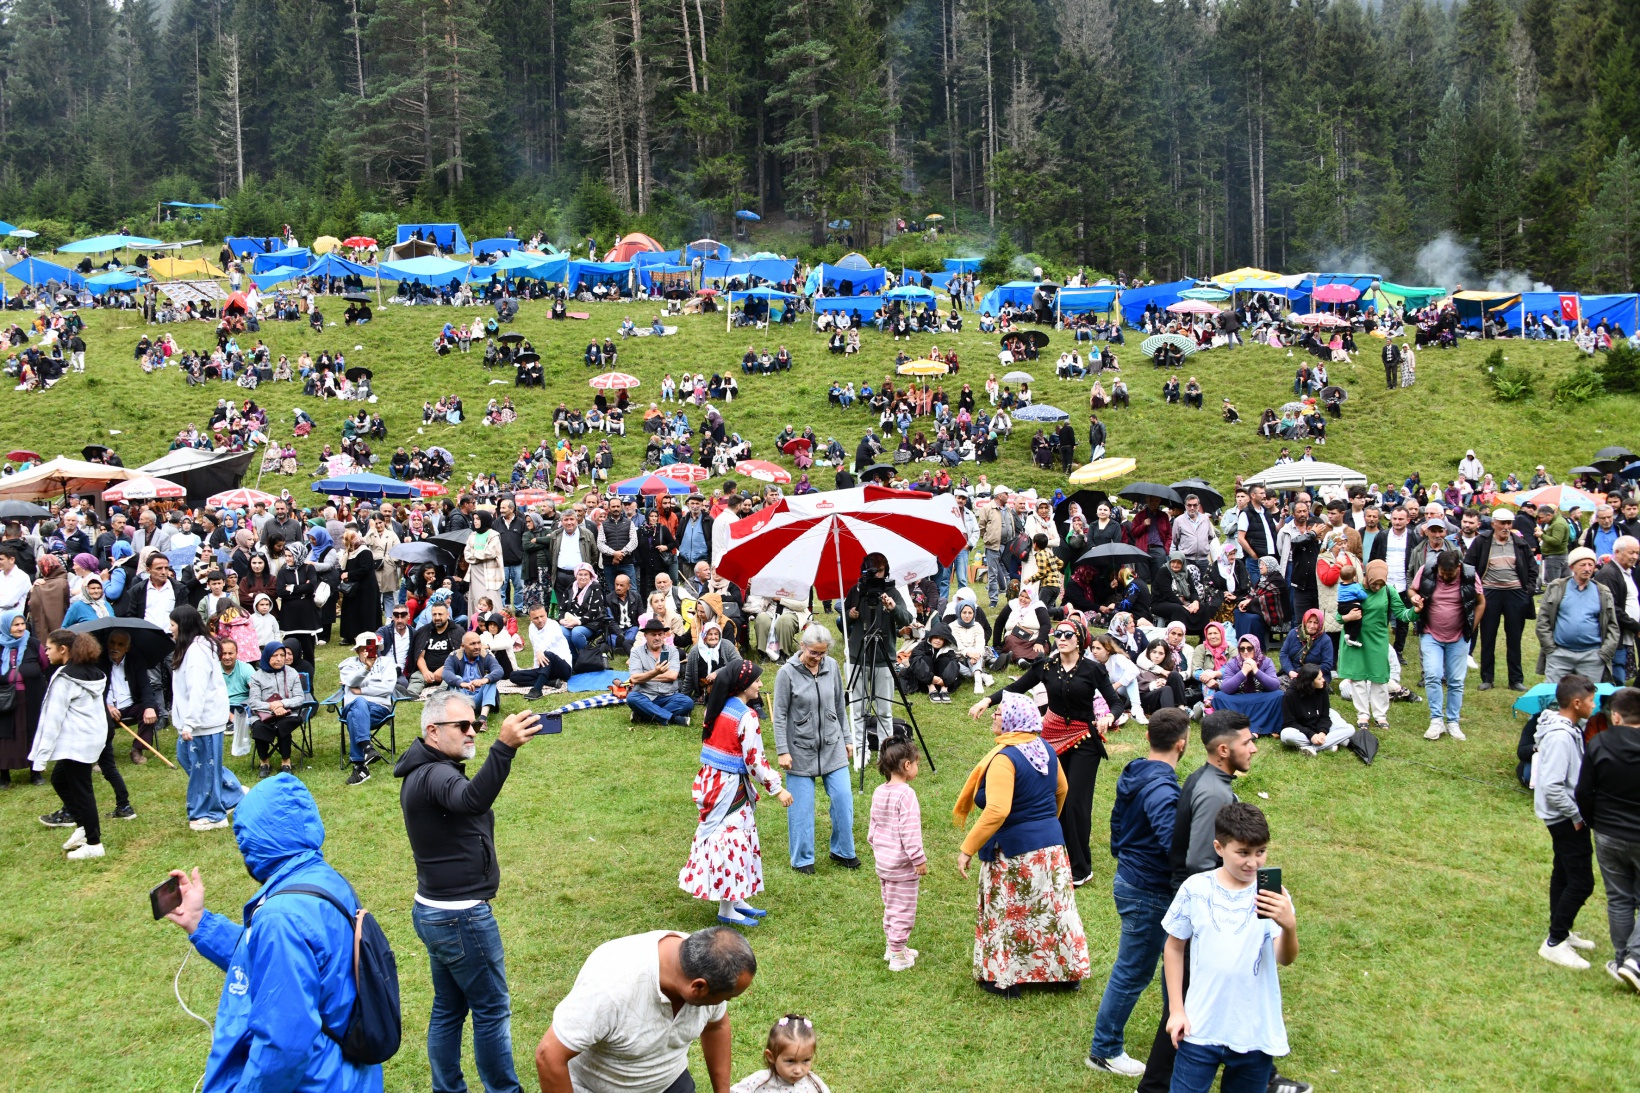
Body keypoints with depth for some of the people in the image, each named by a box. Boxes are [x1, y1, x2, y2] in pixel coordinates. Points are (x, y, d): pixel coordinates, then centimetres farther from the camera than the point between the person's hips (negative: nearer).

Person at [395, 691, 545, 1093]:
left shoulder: (423, 773, 12)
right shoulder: (435, 774, -22)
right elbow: (472, 800, -45)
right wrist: (504, 747, -57)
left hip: (434, 910, 10)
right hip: (460, 916, -10)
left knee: (449, 1008, 17)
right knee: (492, 1010, 2)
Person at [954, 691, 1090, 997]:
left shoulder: (1004, 758, -22)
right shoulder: (1045, 750, 3)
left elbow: (997, 812, -31)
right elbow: (1060, 790, 19)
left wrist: (968, 849, -25)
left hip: (1014, 851, -7)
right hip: (1052, 844, 8)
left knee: (1007, 914, 7)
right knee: (1052, 907, 18)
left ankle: (1004, 979, 17)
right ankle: (1066, 970, 29)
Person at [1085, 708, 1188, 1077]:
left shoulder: (1133, 775, 3)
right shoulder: (1161, 789, -27)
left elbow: (1117, 822, 14)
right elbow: (1174, 844, -38)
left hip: (1129, 878, 9)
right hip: (1148, 893, -9)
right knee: (1132, 973, 6)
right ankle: (1104, 1050, 21)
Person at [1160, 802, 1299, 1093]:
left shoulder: (1273, 897, -8)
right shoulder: (1195, 889, -7)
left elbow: (1285, 958, -20)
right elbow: (1174, 948, 4)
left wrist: (1289, 926, -40)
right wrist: (1176, 1009, 1)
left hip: (1255, 1034, 0)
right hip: (1199, 1029, 0)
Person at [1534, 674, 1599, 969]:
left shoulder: (1570, 728, 4)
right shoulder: (1560, 737, -27)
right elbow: (1551, 787, -30)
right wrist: (1576, 815, -18)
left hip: (1567, 817, 10)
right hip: (1567, 819, -10)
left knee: (1564, 875, 19)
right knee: (1582, 882, -6)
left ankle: (1560, 933, 32)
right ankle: (1554, 944, 1)